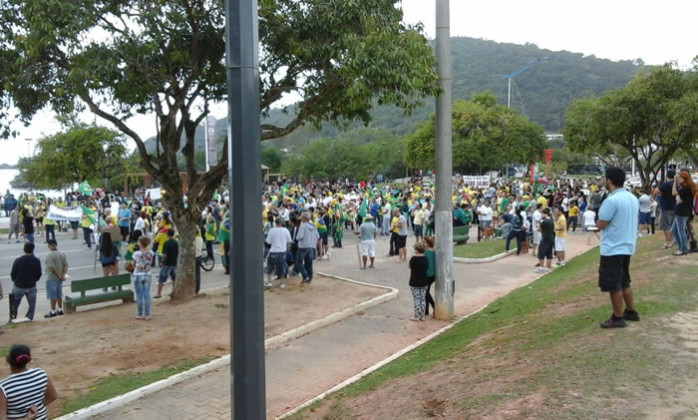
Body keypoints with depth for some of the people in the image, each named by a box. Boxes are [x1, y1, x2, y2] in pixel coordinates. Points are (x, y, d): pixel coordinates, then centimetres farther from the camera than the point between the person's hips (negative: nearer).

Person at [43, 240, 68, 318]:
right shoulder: (62, 254, 3)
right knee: (59, 294, 16)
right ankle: (60, 310, 22)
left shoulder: (50, 255, -19)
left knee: (52, 296, 1)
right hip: (60, 279, 7)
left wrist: (59, 276, -14)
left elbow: (52, 268, -23)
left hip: (51, 278, -7)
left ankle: (53, 312, 7)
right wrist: (63, 275, -9)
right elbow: (66, 265, -3)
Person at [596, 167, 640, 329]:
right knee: (624, 282, 20)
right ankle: (631, 312, 29)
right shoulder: (633, 198, 8)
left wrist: (600, 214, 2)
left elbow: (600, 225, -16)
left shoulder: (611, 201, -21)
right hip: (627, 246, 9)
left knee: (613, 285, 1)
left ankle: (618, 318, 8)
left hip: (613, 248, -9)